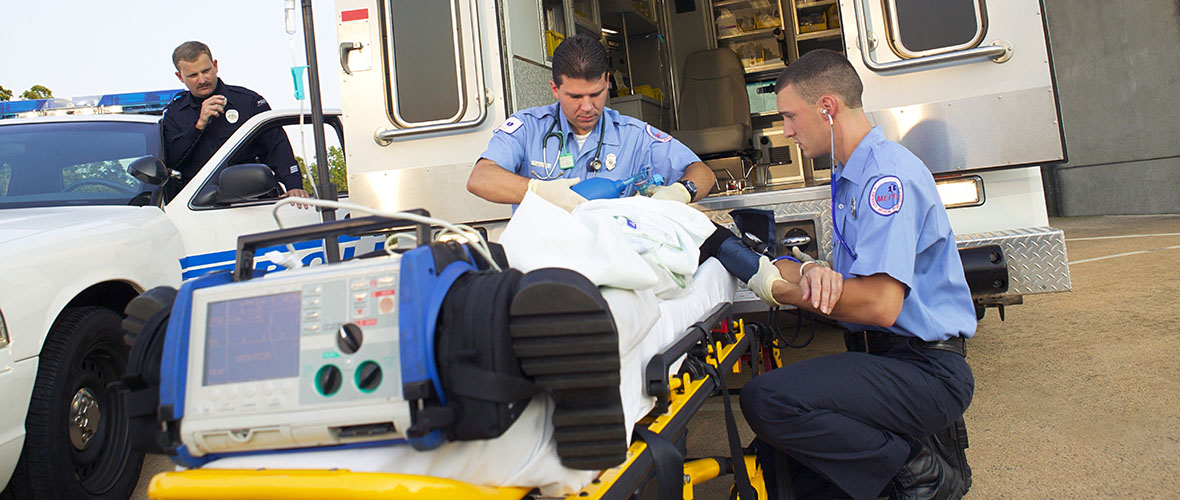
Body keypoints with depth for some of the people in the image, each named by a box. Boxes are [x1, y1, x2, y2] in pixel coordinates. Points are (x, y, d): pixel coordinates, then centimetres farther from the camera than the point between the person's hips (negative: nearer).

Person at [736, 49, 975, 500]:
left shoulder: (889, 174, -18)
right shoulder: (850, 175, 15)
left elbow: (880, 304, -28)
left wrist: (776, 287, -18)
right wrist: (812, 272, -10)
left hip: (924, 369, -10)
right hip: (881, 356, 10)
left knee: (767, 399, -29)